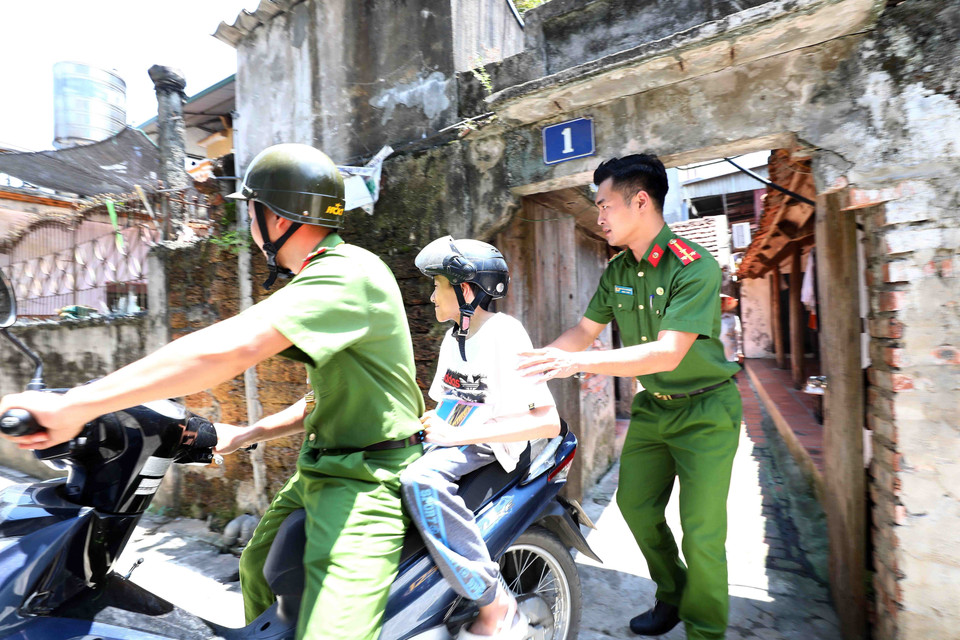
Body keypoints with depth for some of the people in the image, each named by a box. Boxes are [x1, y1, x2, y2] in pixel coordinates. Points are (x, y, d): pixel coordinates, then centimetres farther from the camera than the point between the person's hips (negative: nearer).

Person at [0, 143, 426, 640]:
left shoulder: (349, 274, -21)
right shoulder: (329, 276, 13)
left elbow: (230, 348, -33)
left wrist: (75, 406, -25)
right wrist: (247, 435, 17)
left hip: (364, 481, -10)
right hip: (321, 467, 10)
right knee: (257, 570, 28)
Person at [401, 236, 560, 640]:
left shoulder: (504, 335, -14)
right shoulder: (453, 337, 13)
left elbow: (548, 422, -21)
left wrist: (461, 434, -23)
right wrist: (424, 423, 2)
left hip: (485, 447, -8)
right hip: (450, 441, 8)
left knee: (419, 480, -33)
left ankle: (497, 607, -18)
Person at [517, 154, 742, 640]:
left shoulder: (695, 267, -22)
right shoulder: (617, 270, 0)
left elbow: (668, 352, -32)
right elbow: (585, 329, 4)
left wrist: (578, 362, -40)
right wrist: (538, 360, -10)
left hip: (704, 412, -6)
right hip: (652, 406, 7)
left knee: (701, 533, 1)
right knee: (635, 504, 14)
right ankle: (671, 596, 39)